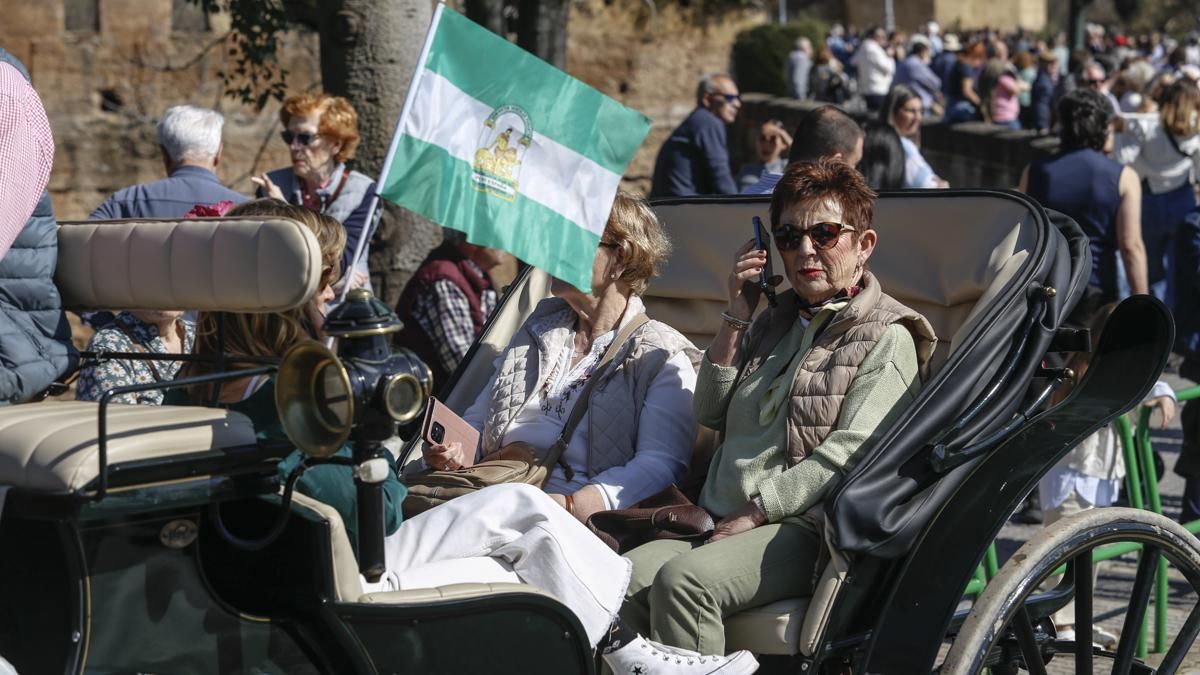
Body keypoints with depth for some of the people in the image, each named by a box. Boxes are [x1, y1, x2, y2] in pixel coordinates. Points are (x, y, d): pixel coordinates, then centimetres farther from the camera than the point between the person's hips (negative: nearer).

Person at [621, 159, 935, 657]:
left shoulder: (885, 339, 1)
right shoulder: (775, 322, 24)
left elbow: (846, 455, -11)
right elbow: (711, 414, 21)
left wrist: (752, 514, -15)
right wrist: (736, 318, 11)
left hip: (798, 530, -6)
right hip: (719, 523, 6)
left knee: (682, 579, -33)